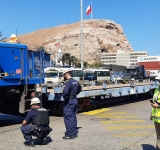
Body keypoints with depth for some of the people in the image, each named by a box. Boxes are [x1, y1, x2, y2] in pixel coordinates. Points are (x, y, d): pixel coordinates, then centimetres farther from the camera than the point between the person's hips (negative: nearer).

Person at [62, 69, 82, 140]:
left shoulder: (68, 82, -19)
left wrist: (64, 97, -16)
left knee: (68, 118, -2)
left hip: (69, 102, -9)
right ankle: (75, 133, 23)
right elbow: (80, 88, 29)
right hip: (75, 100, 9)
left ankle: (69, 134, 1)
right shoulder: (76, 82, 9)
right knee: (73, 117, 16)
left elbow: (65, 91, -35)